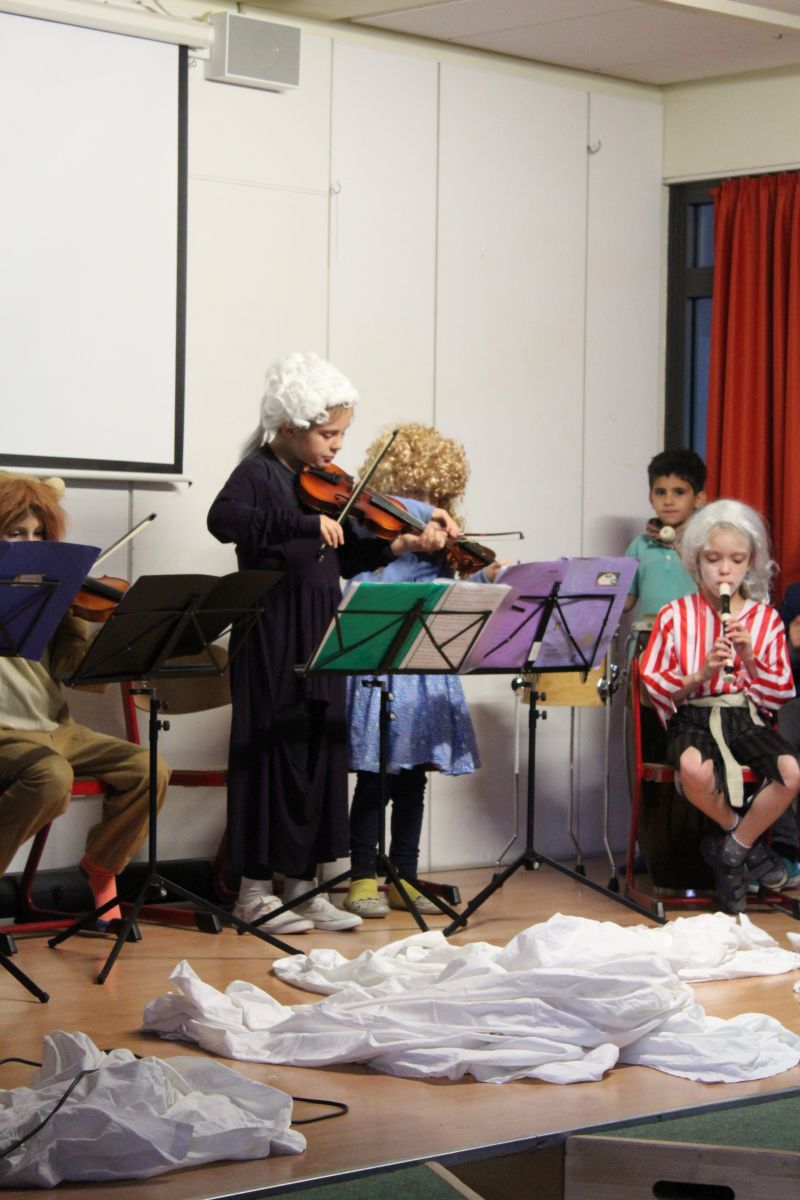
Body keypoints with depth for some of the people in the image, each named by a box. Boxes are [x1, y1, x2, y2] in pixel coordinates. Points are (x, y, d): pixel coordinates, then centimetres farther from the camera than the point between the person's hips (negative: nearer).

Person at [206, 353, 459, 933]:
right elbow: (223, 518, -30)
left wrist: (405, 544, 1)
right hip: (273, 640, -7)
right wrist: (307, 524, -36)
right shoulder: (259, 474, -10)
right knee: (275, 755, -3)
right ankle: (255, 890, 7)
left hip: (322, 640, 7)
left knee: (321, 757, 9)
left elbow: (348, 557, 16)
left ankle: (303, 884, 18)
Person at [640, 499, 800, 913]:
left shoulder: (765, 619, 8)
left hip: (746, 716, 2)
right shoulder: (675, 616, 4)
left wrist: (750, 658, -11)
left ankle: (730, 852, -7)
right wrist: (701, 674, -15)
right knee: (694, 769, -38)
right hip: (693, 717, -2)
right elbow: (656, 687, 2)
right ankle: (748, 843, -7)